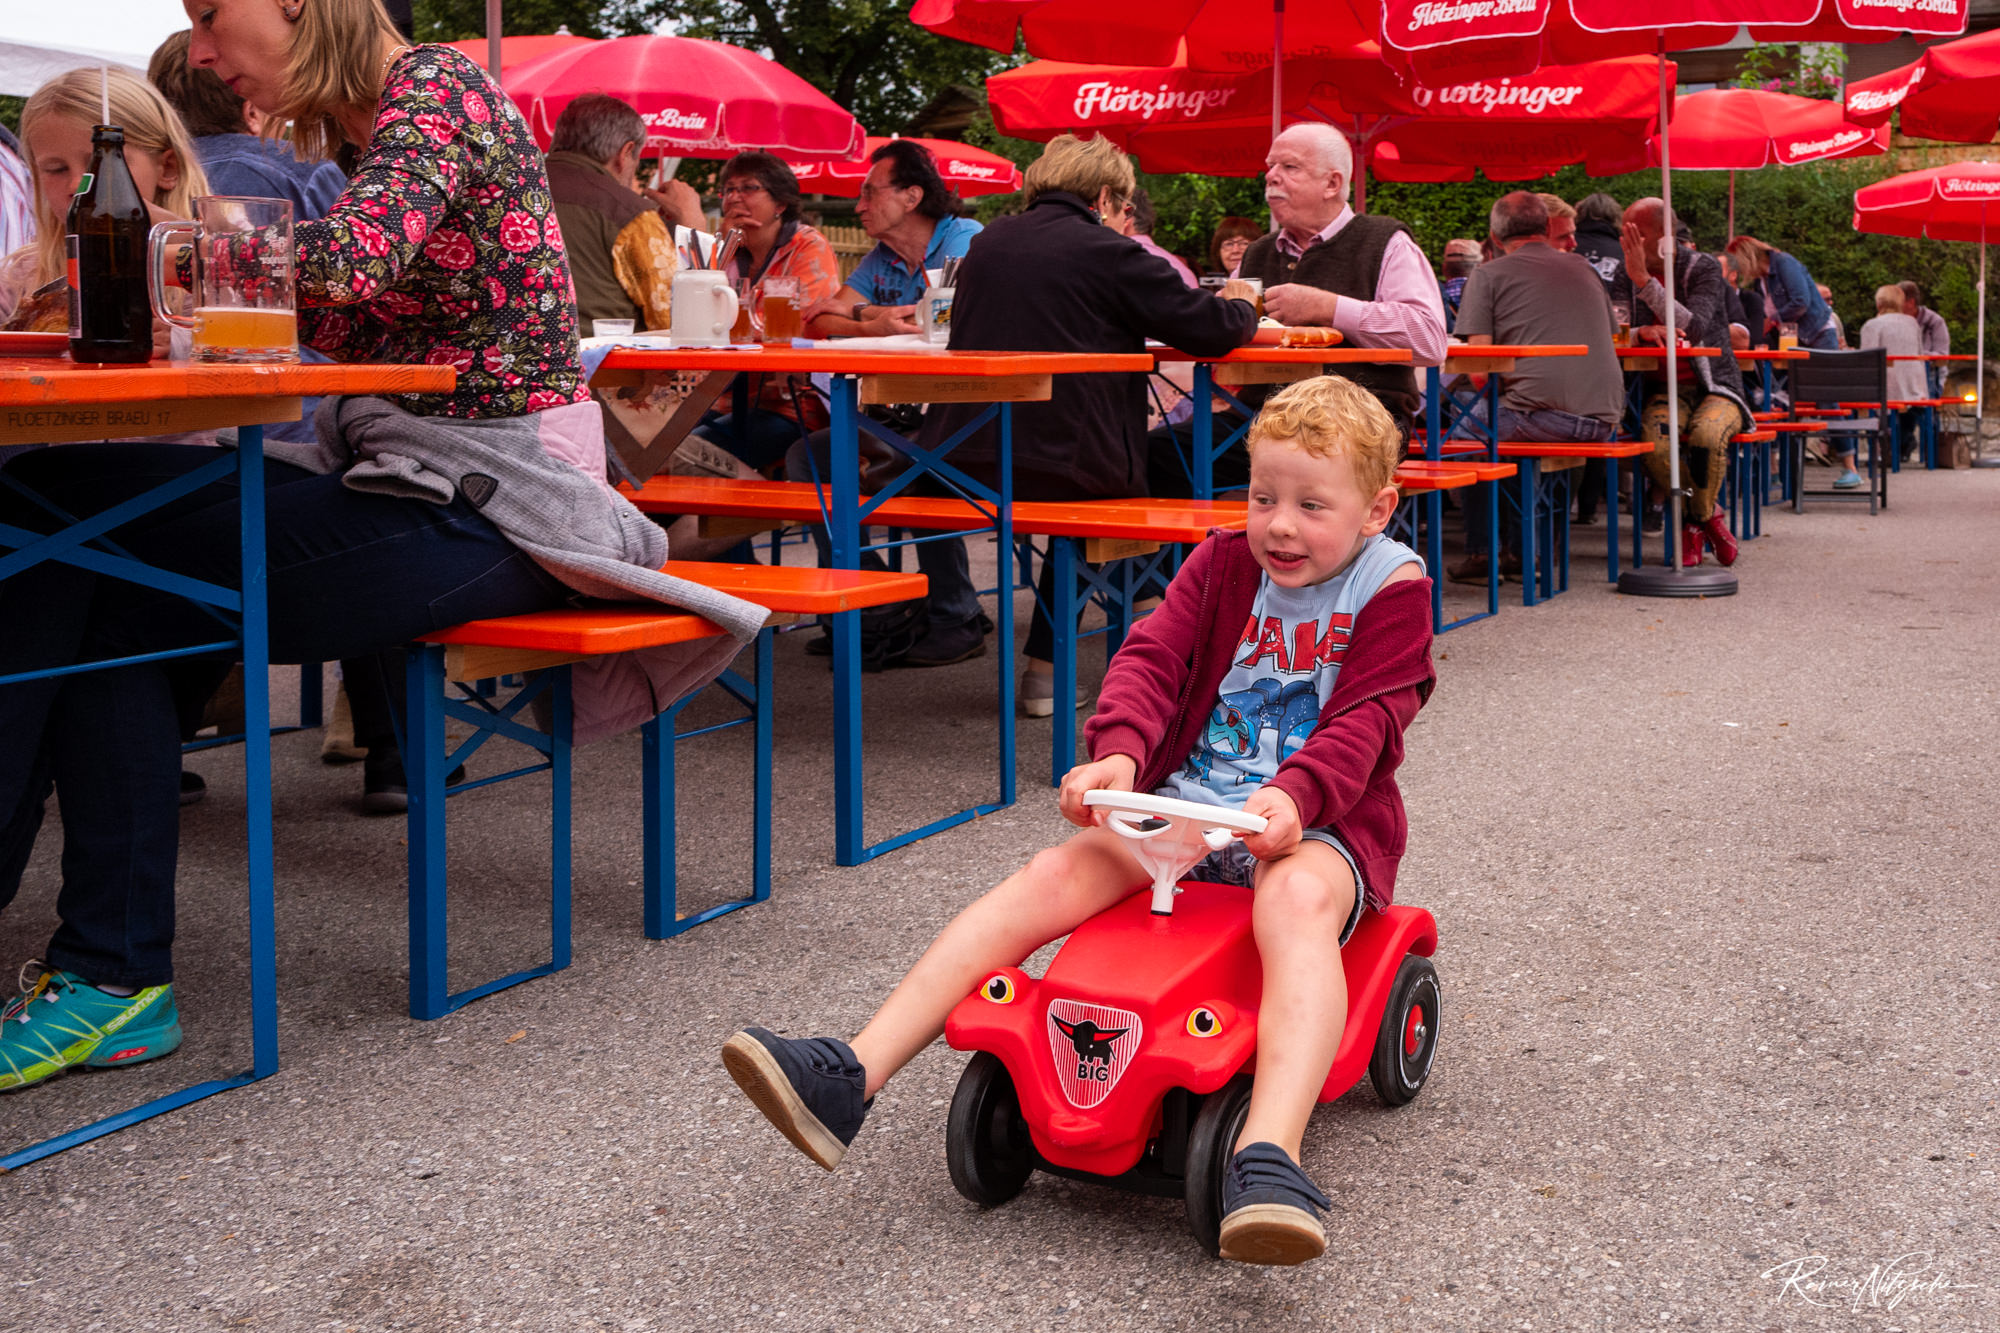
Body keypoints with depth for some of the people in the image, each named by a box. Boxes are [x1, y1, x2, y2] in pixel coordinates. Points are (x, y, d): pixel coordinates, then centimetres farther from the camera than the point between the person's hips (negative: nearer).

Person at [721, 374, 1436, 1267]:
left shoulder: (1391, 589, 1)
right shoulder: (1223, 566, 11)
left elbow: (1365, 719, -11)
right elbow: (1151, 658, -2)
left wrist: (1294, 794, -31)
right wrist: (1119, 751, -23)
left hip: (1313, 825, -3)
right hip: (1181, 807, 3)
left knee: (1299, 899, -39)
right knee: (1056, 873, -20)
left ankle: (1265, 1159, -58)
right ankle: (850, 1076, -29)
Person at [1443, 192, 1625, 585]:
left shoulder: (1488, 275, 5)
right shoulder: (1583, 268, 20)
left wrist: (1494, 396, 16)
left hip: (1541, 413, -6)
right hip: (1603, 419, 6)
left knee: (1464, 429, 20)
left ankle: (1480, 551, 18)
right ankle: (1518, 549, 32)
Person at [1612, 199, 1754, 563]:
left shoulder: (1704, 269, -6)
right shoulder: (1627, 276, 7)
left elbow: (1694, 328, -23)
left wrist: (1644, 280, -28)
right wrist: (1641, 332, -25)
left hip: (1715, 388, -2)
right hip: (1664, 390, 2)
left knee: (1706, 434, -36)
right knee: (1654, 439, -33)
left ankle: (1694, 523, -8)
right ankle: (1708, 517, -7)